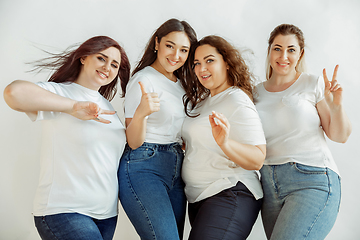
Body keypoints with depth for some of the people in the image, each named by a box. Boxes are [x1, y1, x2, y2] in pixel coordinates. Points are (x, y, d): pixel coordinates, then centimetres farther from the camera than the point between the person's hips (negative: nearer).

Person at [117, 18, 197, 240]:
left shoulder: (180, 84, 16)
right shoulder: (144, 80, -8)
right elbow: (134, 142, -13)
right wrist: (141, 113, -31)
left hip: (175, 172, 8)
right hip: (143, 168, -8)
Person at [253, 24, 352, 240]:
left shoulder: (314, 84, 3)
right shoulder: (257, 92, 13)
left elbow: (340, 136, 3)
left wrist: (336, 105, -13)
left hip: (312, 181, -4)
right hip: (269, 186, 4)